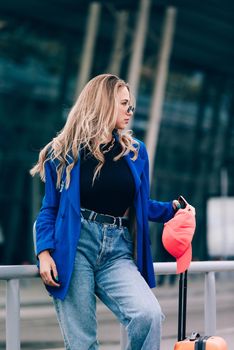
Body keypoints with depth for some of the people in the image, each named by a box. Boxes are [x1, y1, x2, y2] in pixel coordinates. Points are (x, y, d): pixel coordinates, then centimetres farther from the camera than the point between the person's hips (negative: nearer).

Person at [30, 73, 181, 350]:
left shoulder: (135, 152, 13)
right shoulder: (66, 153, 5)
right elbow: (50, 208, 7)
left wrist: (171, 209, 5)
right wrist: (44, 252, -7)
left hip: (117, 252, 3)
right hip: (75, 247, -2)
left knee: (149, 315, -23)